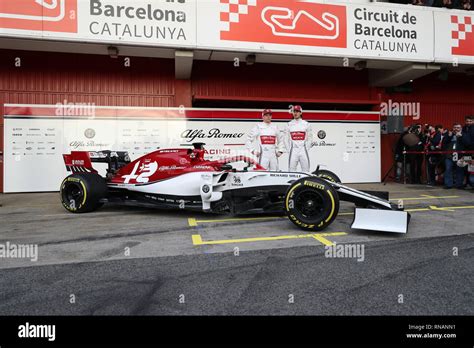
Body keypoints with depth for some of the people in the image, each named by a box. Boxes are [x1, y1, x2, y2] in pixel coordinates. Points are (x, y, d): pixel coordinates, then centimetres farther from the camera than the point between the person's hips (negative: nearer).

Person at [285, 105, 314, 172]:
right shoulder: (289, 124, 9)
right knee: (292, 169, 2)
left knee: (306, 170, 0)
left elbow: (310, 138, 6)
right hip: (293, 150, 1)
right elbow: (286, 138, 9)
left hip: (303, 150, -1)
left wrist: (306, 149, -2)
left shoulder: (306, 124, 6)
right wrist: (289, 150, 1)